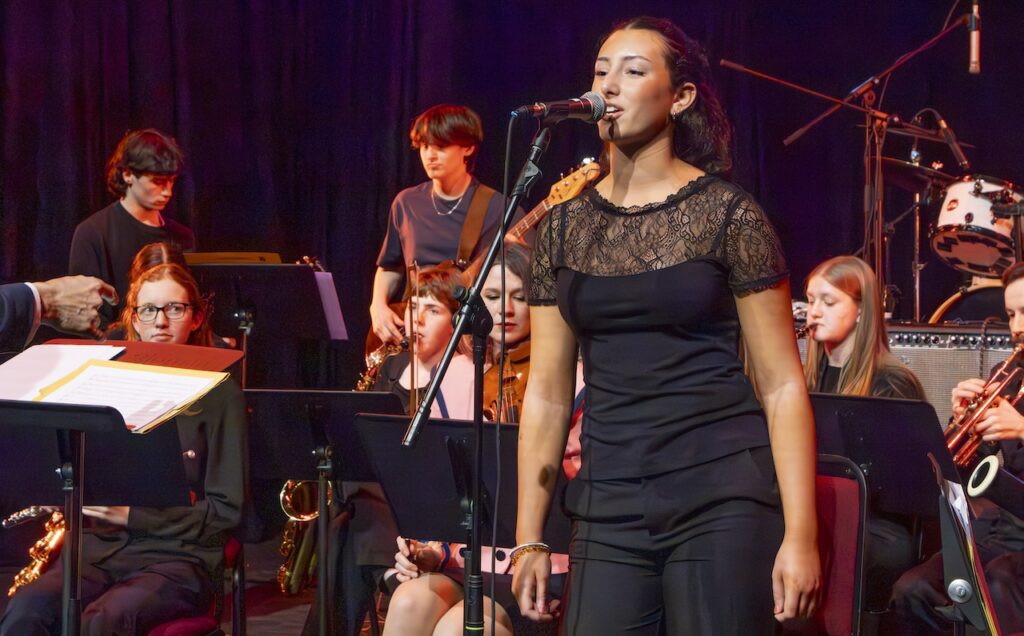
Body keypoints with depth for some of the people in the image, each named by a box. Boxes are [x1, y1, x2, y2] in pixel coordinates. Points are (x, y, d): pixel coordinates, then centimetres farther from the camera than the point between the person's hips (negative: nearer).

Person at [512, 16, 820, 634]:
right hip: (610, 507, 4)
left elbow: (782, 385, -4)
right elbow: (547, 392, 11)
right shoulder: (565, 225, 9)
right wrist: (529, 538, 8)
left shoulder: (728, 215, -3)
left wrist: (801, 533, -12)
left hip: (723, 497, -3)